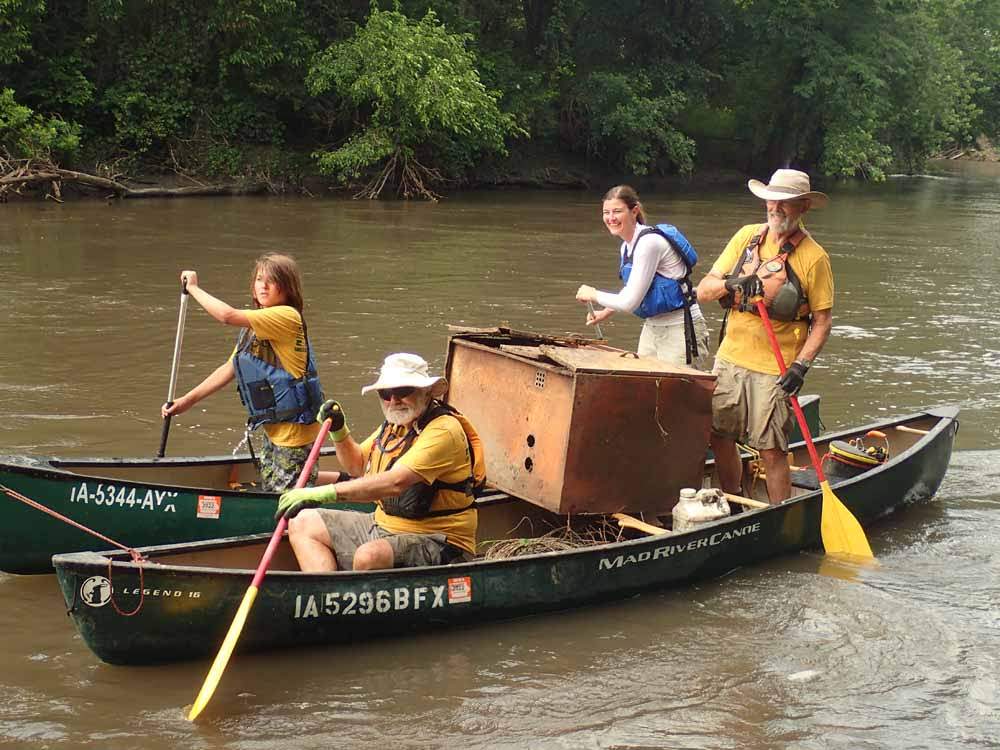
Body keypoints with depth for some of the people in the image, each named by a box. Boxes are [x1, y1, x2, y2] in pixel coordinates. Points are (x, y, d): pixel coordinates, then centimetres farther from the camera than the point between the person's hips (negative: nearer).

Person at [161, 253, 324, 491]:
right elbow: (229, 369, 18)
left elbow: (227, 315, -24)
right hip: (274, 431, 10)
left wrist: (194, 288, -10)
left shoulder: (287, 316, -16)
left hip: (295, 432, -10)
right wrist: (187, 401, 12)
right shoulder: (254, 326, 16)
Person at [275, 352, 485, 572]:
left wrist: (323, 493, -36)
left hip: (436, 542, -9)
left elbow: (395, 483, -33)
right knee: (302, 523, 7)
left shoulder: (443, 430, -20)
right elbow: (357, 465, 27)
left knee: (369, 556, -38)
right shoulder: (394, 423, 9)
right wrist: (338, 432, 7)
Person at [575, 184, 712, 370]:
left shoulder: (649, 242, -20)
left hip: (679, 329, -9)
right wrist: (606, 312, 12)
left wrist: (593, 295, -7)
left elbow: (630, 302, -22)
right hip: (651, 326, 9)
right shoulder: (626, 247, 7)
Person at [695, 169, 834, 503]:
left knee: (772, 451, -4)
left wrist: (801, 365, -17)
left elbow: (822, 321, -5)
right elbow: (703, 290, 4)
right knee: (720, 438, 10)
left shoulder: (813, 257, -6)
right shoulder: (747, 236, 6)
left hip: (776, 371, -5)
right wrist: (731, 284, -18)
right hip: (731, 359, 5)